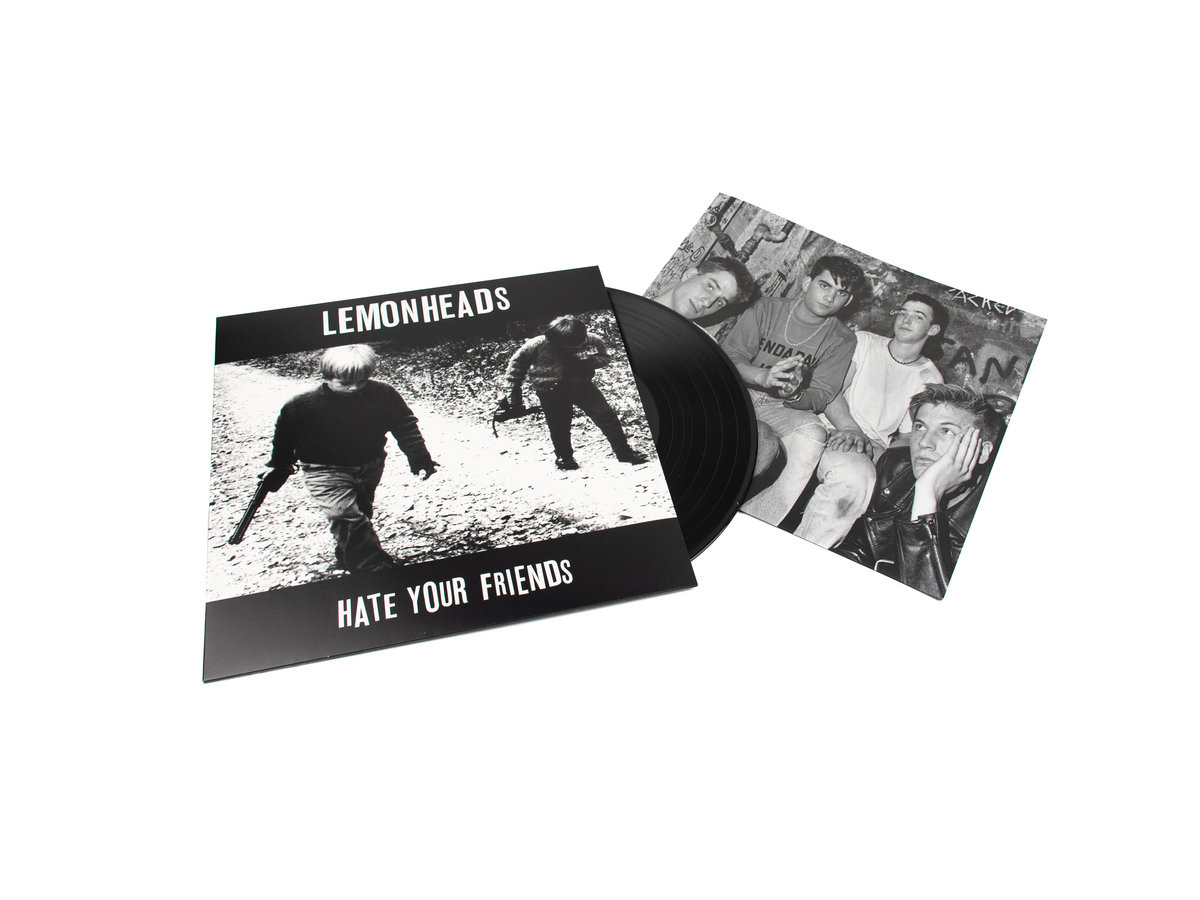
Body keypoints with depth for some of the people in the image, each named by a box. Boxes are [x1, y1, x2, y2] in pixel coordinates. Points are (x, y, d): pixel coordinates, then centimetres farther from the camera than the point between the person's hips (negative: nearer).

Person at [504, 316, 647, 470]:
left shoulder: (591, 341, -11)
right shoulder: (538, 345, -18)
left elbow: (605, 358, 4)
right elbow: (517, 363, -3)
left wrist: (588, 360, -19)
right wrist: (514, 391, 2)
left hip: (581, 384, 2)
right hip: (550, 392, -2)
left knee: (606, 415, -6)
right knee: (559, 426, 3)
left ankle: (625, 452, 6)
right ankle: (564, 457, 31)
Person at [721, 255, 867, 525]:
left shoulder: (841, 340, 4)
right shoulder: (767, 308, 3)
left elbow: (820, 396, -3)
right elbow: (729, 355, -6)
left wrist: (794, 395, -28)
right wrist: (762, 376, -28)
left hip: (783, 408, 1)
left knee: (813, 434, -32)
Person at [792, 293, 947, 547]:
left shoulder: (930, 380, 16)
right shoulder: (864, 342, 14)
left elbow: (908, 437, 9)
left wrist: (878, 455, -13)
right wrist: (849, 428, -17)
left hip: (874, 448, 2)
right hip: (832, 428, -2)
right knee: (854, 476, -38)